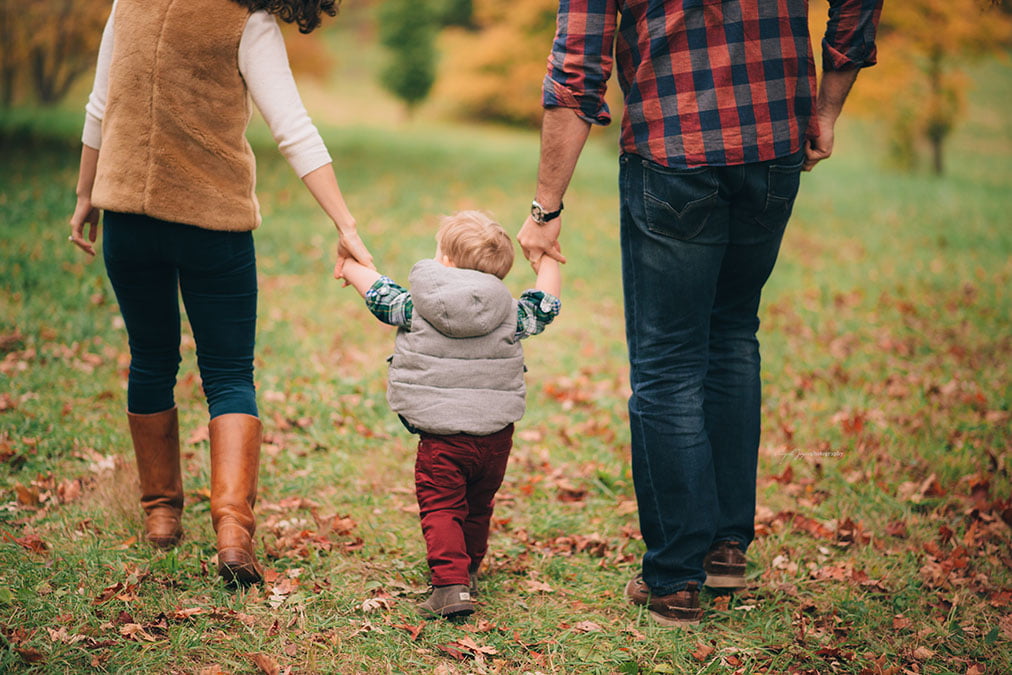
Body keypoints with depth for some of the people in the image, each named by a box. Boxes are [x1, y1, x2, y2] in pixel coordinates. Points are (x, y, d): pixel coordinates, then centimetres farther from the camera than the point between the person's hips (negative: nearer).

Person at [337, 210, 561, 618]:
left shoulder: (414, 307, -5)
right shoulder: (510, 314, -1)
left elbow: (376, 291, 9)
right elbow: (545, 305, 15)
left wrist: (351, 268, 30)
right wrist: (547, 260, 31)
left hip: (440, 437, -3)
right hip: (495, 436, 3)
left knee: (440, 509, 1)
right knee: (478, 508, 21)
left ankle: (451, 584, -14)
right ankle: (468, 570, 39)